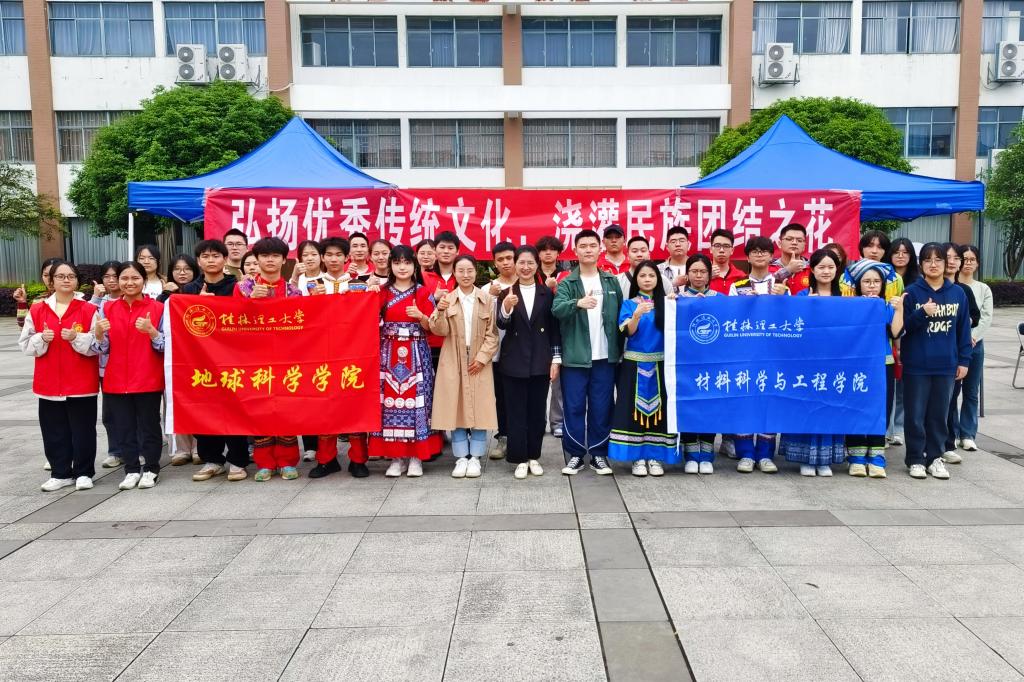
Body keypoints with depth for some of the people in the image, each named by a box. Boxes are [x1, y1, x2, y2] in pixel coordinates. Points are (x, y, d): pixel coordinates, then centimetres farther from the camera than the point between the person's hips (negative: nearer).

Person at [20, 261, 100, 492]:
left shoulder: (89, 310, -3)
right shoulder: (37, 310, 6)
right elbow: (25, 344, 8)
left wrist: (76, 338, -21)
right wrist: (41, 339, -11)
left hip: (82, 383, -3)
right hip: (49, 383, 3)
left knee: (83, 429, 3)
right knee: (54, 431, 9)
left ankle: (84, 473, 15)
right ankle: (61, 473, 21)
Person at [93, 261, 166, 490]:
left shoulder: (158, 308, -3)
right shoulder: (108, 309, 7)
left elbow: (166, 346, -4)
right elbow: (103, 349, 7)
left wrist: (150, 331, -22)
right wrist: (99, 333, -13)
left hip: (148, 381, -3)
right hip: (117, 381, 3)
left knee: (149, 425, 5)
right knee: (124, 427, 9)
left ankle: (151, 469, 18)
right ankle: (132, 470, 21)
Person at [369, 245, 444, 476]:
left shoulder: (423, 292, 5)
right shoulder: (382, 292, 10)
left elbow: (431, 327, 2)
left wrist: (420, 316, -18)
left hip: (415, 355, -1)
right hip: (389, 355, 2)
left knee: (415, 401, -4)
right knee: (391, 401, -2)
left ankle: (416, 457, 6)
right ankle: (396, 457, 8)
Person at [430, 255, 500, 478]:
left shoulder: (487, 299, 2)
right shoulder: (447, 298, 3)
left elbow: (492, 333, 1)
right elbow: (439, 331, -4)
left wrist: (482, 357, -9)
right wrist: (440, 311, -21)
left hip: (479, 361, 0)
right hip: (453, 363, 0)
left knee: (479, 409, 1)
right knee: (455, 409, 3)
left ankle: (475, 457, 11)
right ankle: (461, 458, 11)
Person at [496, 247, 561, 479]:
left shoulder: (547, 293, 3)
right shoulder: (506, 294, 1)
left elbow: (554, 328, 4)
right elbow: (501, 325, -12)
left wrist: (556, 359, -1)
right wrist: (506, 308, -32)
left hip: (540, 361, 1)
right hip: (514, 361, -1)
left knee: (537, 411, 9)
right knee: (516, 412, 3)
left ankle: (534, 457, 21)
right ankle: (520, 459, 12)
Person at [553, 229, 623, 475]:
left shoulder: (612, 281, 9)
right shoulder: (566, 284, -1)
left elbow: (621, 315, 11)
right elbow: (557, 309, -19)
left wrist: (620, 349, 7)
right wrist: (578, 303, -39)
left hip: (605, 356, 2)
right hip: (575, 357, -2)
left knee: (602, 407, 7)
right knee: (574, 407, 3)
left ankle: (599, 454, 19)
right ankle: (575, 454, 15)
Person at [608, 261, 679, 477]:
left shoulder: (665, 303, 8)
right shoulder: (629, 304, 4)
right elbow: (627, 332, -10)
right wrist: (637, 315, -26)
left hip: (660, 364, 1)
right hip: (635, 364, -1)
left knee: (658, 409, 2)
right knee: (635, 409, -2)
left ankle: (655, 457, 10)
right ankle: (638, 457, 5)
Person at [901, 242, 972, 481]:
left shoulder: (958, 293, 5)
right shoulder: (912, 292, -4)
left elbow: (963, 329, 8)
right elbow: (903, 326, -6)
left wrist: (964, 360, 5)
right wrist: (922, 313, -22)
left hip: (946, 365, 3)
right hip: (916, 365, -2)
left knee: (939, 413, 11)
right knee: (915, 414, 4)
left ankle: (935, 457, 23)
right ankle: (916, 459, 14)